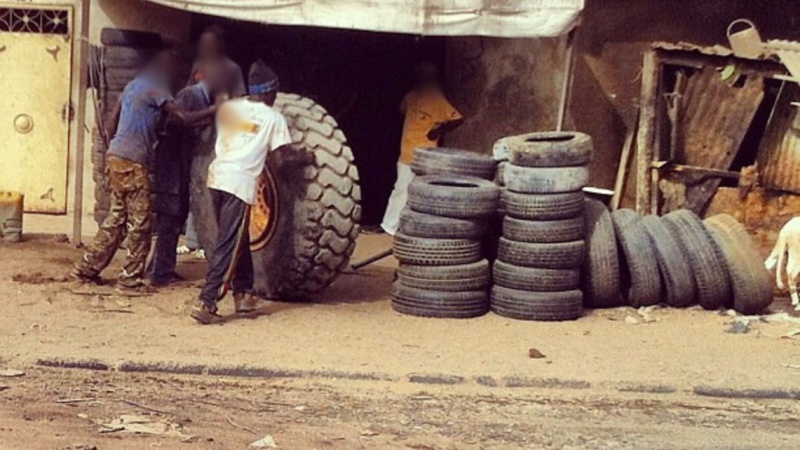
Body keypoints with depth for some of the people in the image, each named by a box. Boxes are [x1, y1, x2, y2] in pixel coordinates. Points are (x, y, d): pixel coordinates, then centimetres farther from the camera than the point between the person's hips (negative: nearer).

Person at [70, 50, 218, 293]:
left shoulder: (134, 85, 18)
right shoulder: (154, 89, -10)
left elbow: (112, 124, 21)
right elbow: (183, 117, -19)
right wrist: (213, 110, -10)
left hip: (116, 157, 9)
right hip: (132, 162, -9)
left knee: (117, 218, 14)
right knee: (140, 222, -2)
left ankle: (87, 268, 16)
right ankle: (131, 278, 3)